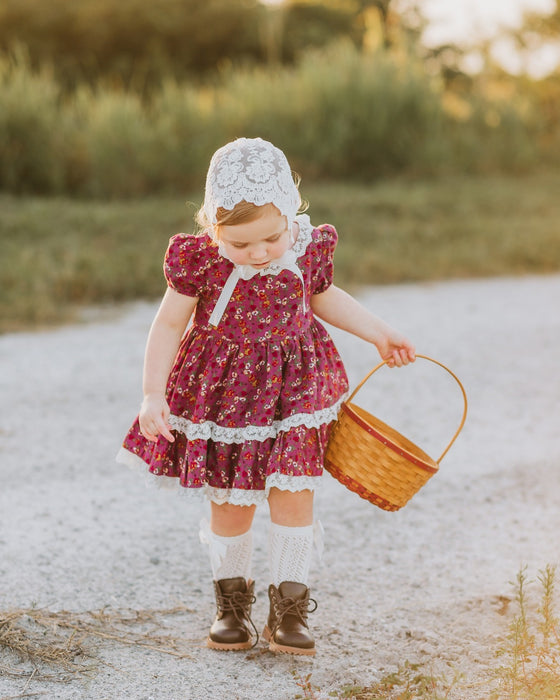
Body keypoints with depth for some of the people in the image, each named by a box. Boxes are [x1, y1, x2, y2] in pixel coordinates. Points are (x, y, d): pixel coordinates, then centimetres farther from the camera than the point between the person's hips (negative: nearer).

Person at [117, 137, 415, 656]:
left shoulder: (310, 249, -8)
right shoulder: (199, 258, -17)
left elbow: (324, 297, 14)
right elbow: (169, 325, -6)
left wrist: (379, 333, 19)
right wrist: (152, 396, -10)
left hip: (293, 390, 2)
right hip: (223, 394, -1)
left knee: (293, 496, -2)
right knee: (230, 506, 7)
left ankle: (288, 608, 10)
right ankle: (231, 603, 26)